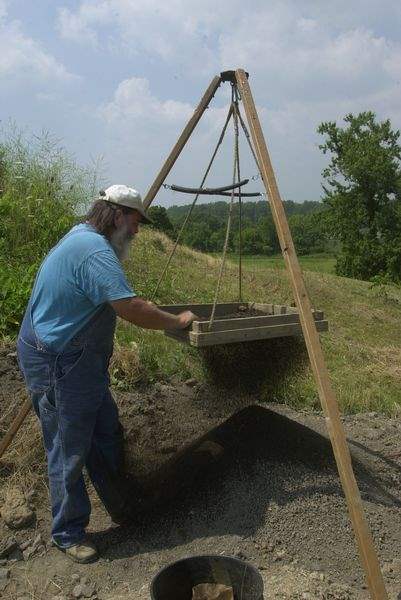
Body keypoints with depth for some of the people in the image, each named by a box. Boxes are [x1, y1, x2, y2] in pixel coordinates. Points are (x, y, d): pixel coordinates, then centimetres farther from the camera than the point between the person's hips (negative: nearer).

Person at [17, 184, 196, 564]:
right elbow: (131, 309, -28)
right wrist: (177, 322, -14)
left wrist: (148, 309, 20)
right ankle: (67, 534, 24)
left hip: (81, 361, 11)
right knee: (69, 452, 4)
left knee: (107, 435, 18)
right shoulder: (94, 250, -23)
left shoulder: (81, 237, 11)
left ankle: (122, 511, 36)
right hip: (58, 365, -11)